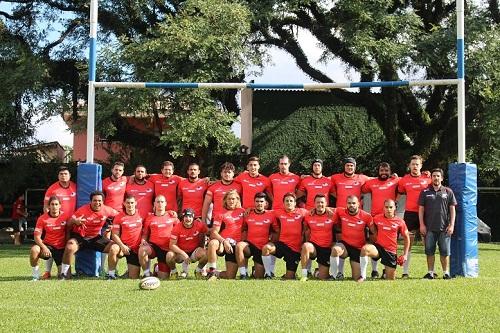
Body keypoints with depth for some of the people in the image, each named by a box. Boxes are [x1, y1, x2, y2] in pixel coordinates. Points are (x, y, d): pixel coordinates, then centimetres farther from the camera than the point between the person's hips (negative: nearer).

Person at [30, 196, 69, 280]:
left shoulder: (65, 217, -5)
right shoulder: (42, 218, -6)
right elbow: (37, 236, -9)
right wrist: (44, 247, -26)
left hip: (61, 248, 1)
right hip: (48, 246, 0)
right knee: (34, 250, -34)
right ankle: (35, 276, -16)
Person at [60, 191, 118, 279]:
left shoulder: (107, 210, -8)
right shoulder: (83, 210, -17)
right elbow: (69, 223, -18)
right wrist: (75, 221, -42)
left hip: (96, 237, 3)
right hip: (80, 236, -3)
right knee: (70, 248, -34)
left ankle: (111, 274, -1)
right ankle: (64, 273, -15)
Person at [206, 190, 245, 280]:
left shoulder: (242, 211, 13)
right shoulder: (221, 214, 5)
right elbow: (214, 232, -5)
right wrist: (224, 241, -20)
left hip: (235, 245, 2)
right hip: (222, 243, -2)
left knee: (231, 276, -6)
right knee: (213, 243, -40)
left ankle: (217, 274, 26)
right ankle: (212, 271, -25)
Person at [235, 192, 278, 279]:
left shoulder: (271, 215, 2)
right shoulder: (248, 214, 5)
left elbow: (275, 232, 6)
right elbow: (244, 231, 13)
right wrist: (243, 244, -1)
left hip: (263, 248, 0)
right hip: (250, 245, 0)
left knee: (259, 277, -2)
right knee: (239, 245, -36)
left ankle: (256, 270, 38)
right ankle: (243, 274, -24)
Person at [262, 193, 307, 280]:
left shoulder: (301, 212, 3)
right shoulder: (279, 213, 6)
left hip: (295, 248, -1)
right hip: (282, 243, 1)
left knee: (289, 277, 0)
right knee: (266, 248, -32)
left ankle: (290, 275, 39)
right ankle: (268, 274, -15)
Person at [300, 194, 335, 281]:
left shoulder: (331, 215, -4)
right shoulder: (309, 216, 0)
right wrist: (308, 241, 4)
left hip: (327, 248, 0)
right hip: (313, 246, 0)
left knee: (323, 277, -2)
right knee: (305, 246, -38)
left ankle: (319, 269, 38)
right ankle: (304, 275, -27)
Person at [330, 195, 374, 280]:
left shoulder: (366, 216, -9)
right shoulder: (340, 212, -6)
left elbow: (374, 232, 0)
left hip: (358, 249, 0)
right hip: (345, 244, 0)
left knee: (357, 278, -3)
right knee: (335, 249, -37)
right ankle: (333, 275, -19)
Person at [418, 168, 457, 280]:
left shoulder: (448, 192, 7)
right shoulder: (425, 192, 7)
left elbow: (452, 209, 6)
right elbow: (421, 209, 7)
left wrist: (451, 225, -2)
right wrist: (422, 225, -1)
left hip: (444, 228, -1)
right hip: (429, 228, 1)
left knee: (445, 251, 1)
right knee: (429, 251, 3)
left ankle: (446, 272, 9)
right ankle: (430, 272, 10)